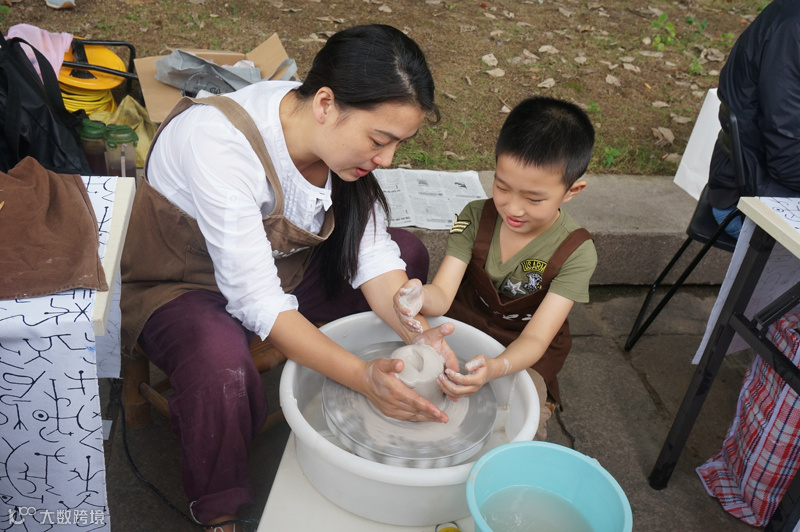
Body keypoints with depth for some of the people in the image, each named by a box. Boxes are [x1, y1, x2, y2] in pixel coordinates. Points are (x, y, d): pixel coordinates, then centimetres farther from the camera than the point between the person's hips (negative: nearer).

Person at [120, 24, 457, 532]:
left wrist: (418, 334, -29)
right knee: (221, 364, -39)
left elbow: (371, 253, -13)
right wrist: (361, 376, -43)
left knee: (409, 250, -4)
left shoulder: (342, 129, -14)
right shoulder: (218, 144, -36)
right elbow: (256, 301, -37)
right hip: (180, 285, -6)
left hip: (281, 262, 7)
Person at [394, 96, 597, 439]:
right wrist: (419, 297, -47)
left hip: (523, 351, -2)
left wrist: (494, 368, -50)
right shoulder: (476, 217, -13)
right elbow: (442, 294, -20)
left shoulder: (576, 252, -21)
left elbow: (534, 339, -27)